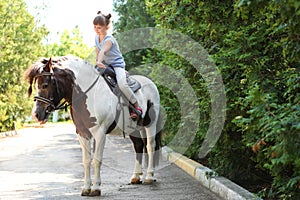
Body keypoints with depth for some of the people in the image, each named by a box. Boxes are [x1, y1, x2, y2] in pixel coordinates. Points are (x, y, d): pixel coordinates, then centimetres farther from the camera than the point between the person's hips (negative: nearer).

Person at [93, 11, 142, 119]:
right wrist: (97, 62, 13)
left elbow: (103, 51, -39)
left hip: (117, 64, -9)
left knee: (122, 84, -30)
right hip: (105, 65, 9)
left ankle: (137, 107, -17)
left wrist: (99, 62, -54)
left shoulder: (109, 39, -20)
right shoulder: (97, 38, 5)